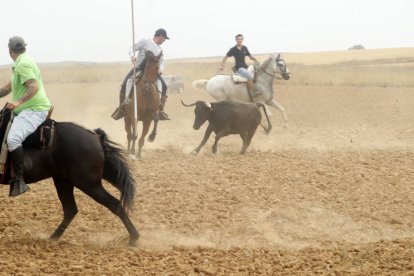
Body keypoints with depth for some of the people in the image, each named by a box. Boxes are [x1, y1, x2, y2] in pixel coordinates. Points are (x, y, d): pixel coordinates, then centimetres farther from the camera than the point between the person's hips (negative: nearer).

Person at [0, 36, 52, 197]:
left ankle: (18, 181, -35)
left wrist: (19, 102, -34)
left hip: (34, 110, -12)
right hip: (26, 110, 12)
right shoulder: (19, 64, 19)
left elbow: (34, 87, -25)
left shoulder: (23, 64, -14)